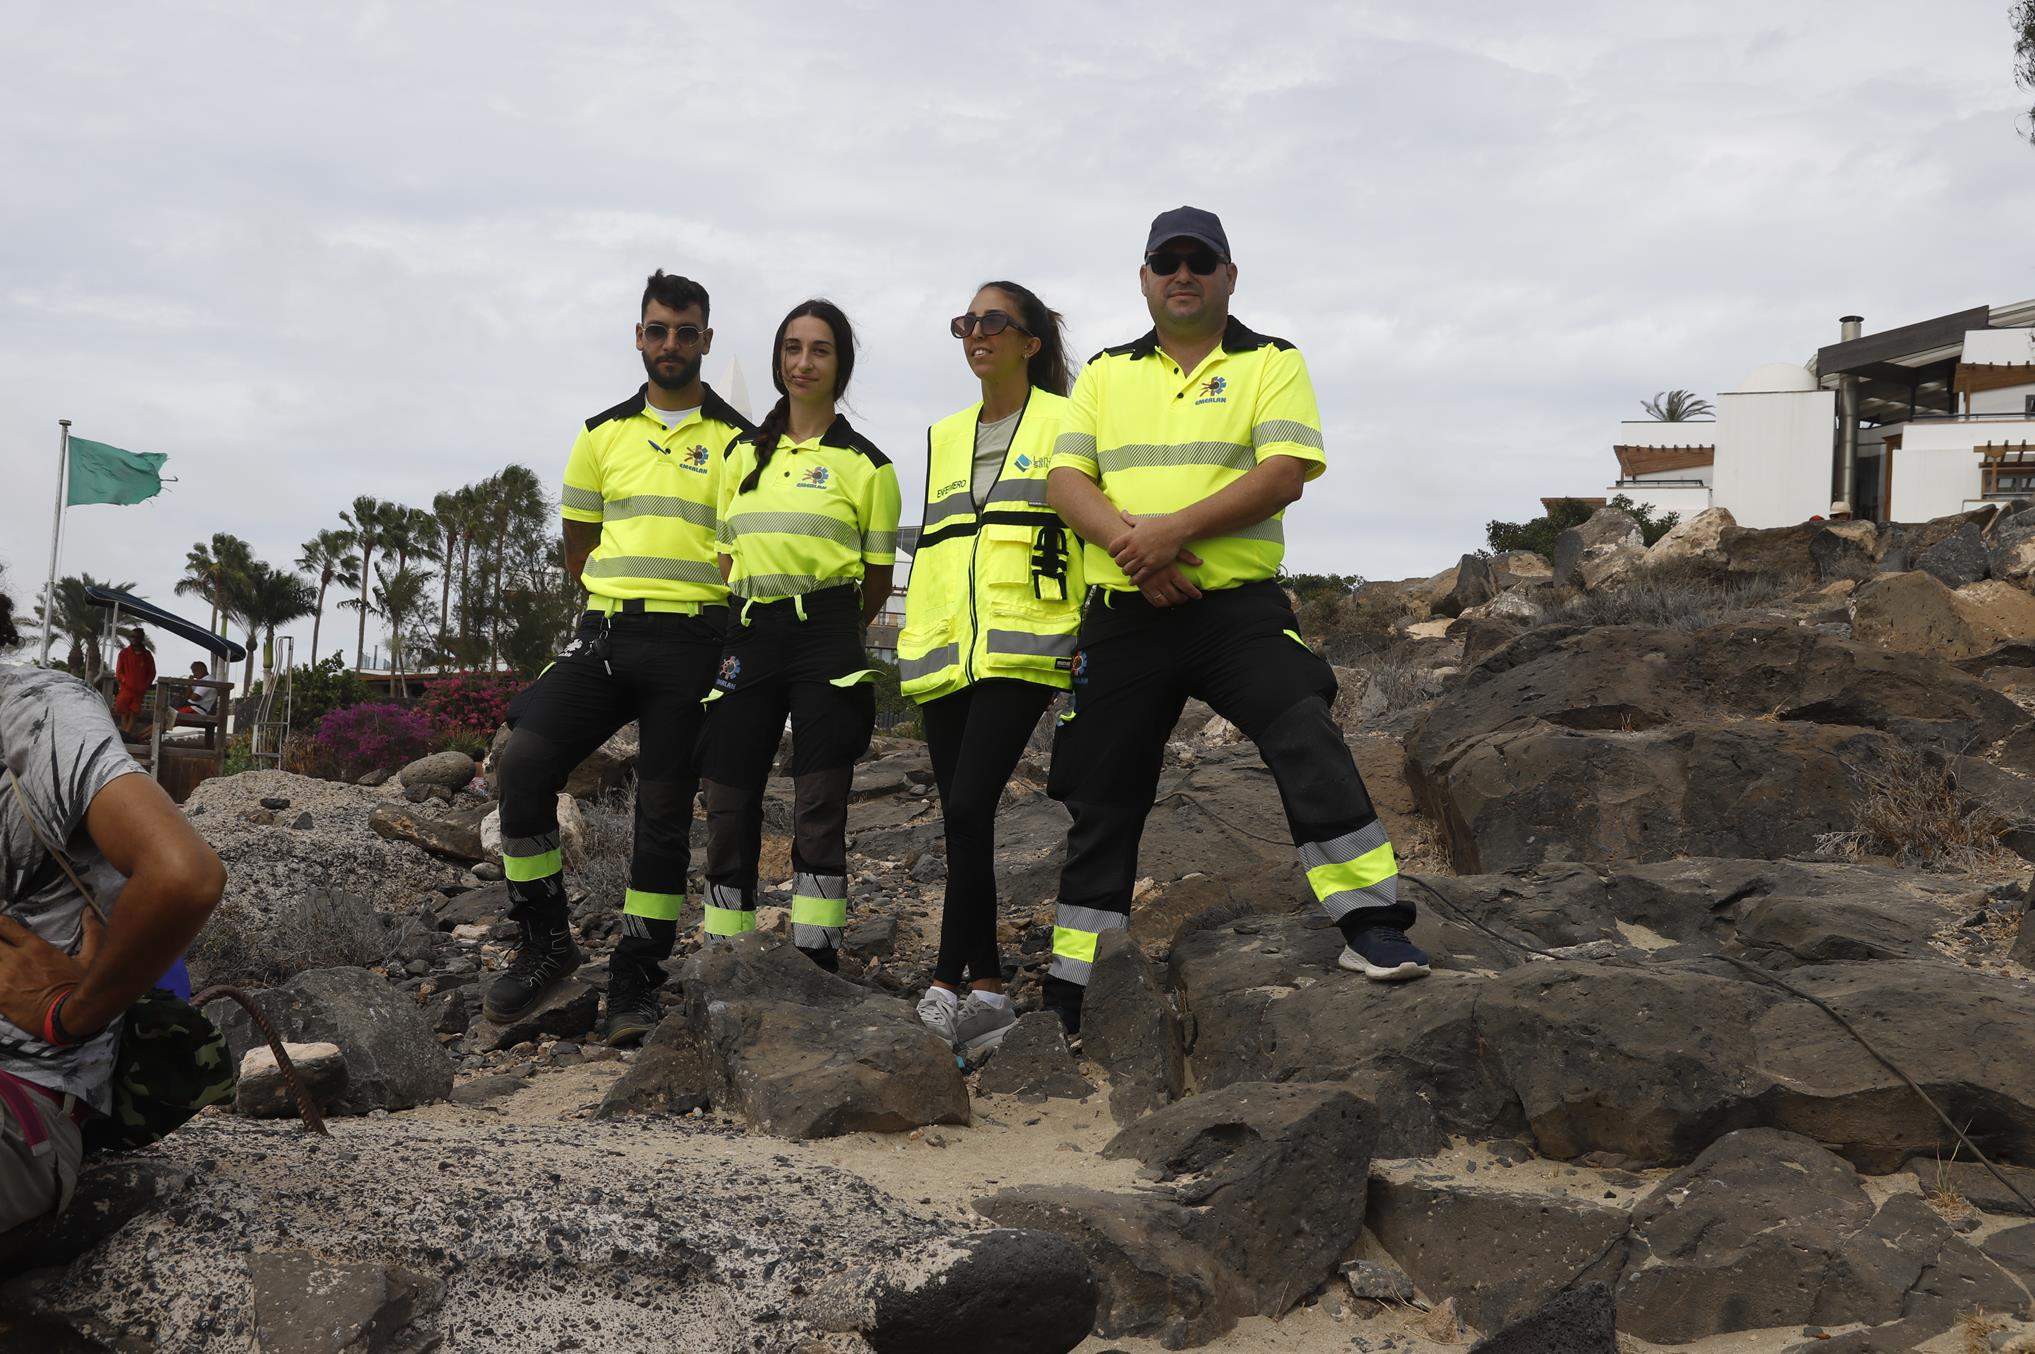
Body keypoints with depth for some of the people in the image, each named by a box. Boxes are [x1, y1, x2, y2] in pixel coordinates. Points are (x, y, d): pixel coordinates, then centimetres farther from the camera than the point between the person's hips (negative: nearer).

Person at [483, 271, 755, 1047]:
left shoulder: (738, 442, 5)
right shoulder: (603, 434, 14)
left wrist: (710, 617, -1)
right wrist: (620, 600, 9)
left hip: (694, 642, -2)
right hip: (605, 633, 2)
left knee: (665, 810, 1)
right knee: (524, 765, -16)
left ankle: (636, 981, 11)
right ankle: (545, 945, -1)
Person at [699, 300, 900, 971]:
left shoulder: (867, 464, 3)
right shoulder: (743, 454, 14)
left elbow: (877, 581, 7)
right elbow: (727, 556, 16)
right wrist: (748, 629, 5)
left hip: (827, 634, -4)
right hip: (748, 636, 4)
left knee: (818, 809, -7)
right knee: (728, 807, 3)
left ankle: (816, 966, -3)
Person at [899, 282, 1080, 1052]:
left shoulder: (1066, 423, 5)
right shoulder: (943, 437, 21)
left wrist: (1095, 626, -9)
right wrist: (913, 637, 19)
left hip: (1021, 648, -6)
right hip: (944, 653, 6)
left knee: (969, 807, -18)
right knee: (962, 817, 3)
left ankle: (947, 987, -16)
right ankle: (988, 990, 9)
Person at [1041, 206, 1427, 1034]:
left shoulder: (1272, 364, 4)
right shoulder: (1105, 374, 15)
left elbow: (1284, 473, -11)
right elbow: (1065, 479, 4)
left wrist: (1174, 531, -20)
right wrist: (1128, 541, -16)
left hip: (1237, 606, -3)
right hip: (1122, 615, 3)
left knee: (1307, 739, -25)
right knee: (1100, 796, 8)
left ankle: (1371, 923, -19)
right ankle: (1066, 985, 18)